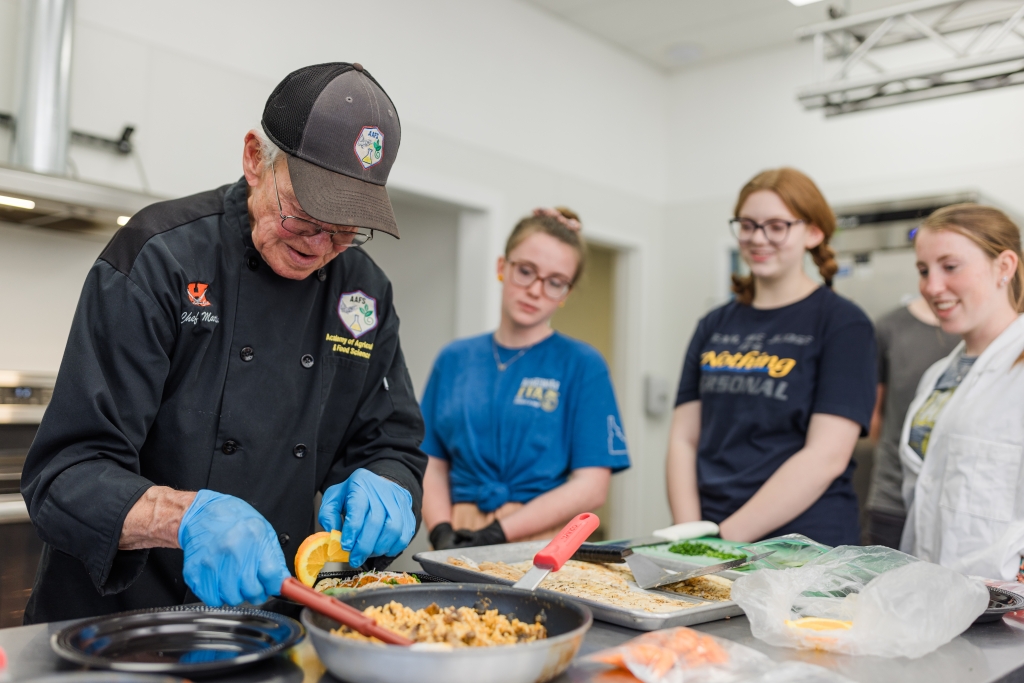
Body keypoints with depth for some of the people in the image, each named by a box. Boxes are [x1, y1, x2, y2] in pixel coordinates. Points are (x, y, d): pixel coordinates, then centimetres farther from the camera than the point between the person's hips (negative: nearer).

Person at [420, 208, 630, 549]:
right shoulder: (453, 359, 12)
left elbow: (591, 486, -4)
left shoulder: (582, 364, 1)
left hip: (544, 547, -2)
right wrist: (442, 533, -6)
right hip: (459, 547, 3)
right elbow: (432, 467, 11)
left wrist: (498, 534, -9)